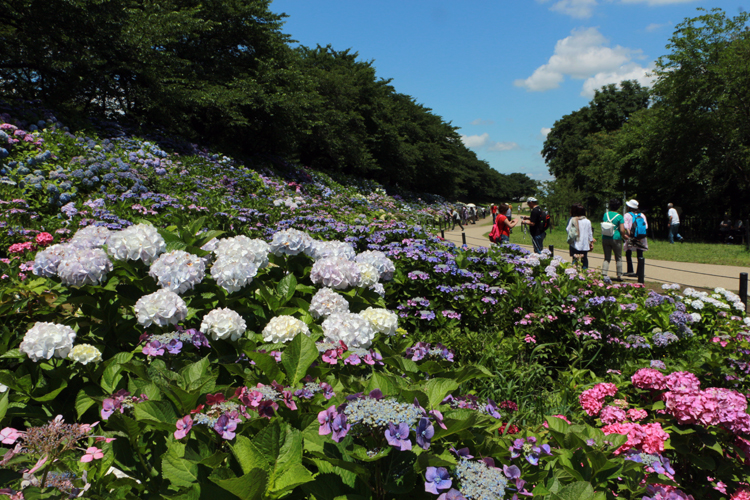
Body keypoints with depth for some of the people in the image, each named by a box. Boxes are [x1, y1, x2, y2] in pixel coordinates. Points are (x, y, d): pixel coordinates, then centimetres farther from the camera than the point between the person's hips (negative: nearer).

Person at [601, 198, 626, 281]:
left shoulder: (605, 214, 3)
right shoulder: (619, 217, -9)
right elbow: (622, 230, -13)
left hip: (605, 238, 3)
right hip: (616, 239, -3)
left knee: (607, 258, 9)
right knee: (618, 258, 10)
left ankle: (604, 274, -4)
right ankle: (619, 276, 13)